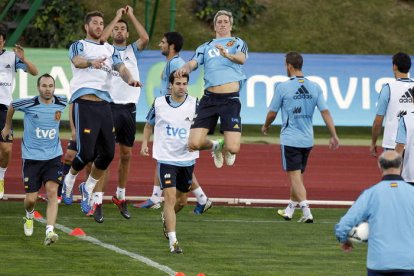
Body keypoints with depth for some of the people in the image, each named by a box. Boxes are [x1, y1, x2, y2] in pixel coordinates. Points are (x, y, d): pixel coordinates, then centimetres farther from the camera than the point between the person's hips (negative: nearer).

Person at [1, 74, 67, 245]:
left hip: (53, 156, 1)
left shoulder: (61, 102, -4)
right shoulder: (28, 104, -11)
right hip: (32, 157, -1)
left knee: (52, 192, -18)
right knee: (31, 199, 0)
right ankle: (29, 216, 37)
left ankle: (49, 232, -26)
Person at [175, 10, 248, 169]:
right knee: (194, 144, -11)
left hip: (230, 99, -3)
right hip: (209, 98, 3)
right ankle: (215, 146, 24)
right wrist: (185, 68, -19)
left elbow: (242, 59, -9)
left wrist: (228, 55, -32)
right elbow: (193, 63, 6)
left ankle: (225, 147, 25)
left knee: (233, 148, -15)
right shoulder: (205, 47, 21)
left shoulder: (237, 43, 12)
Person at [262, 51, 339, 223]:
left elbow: (272, 113, -2)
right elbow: (325, 112, -2)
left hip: (290, 139, -5)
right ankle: (290, 210, 32)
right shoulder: (314, 87, 3)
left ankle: (306, 212, -20)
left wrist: (266, 126, 19)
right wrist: (334, 136, 0)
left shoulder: (282, 87, -9)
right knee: (297, 175, 18)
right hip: (307, 140, 5)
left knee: (295, 177, -6)